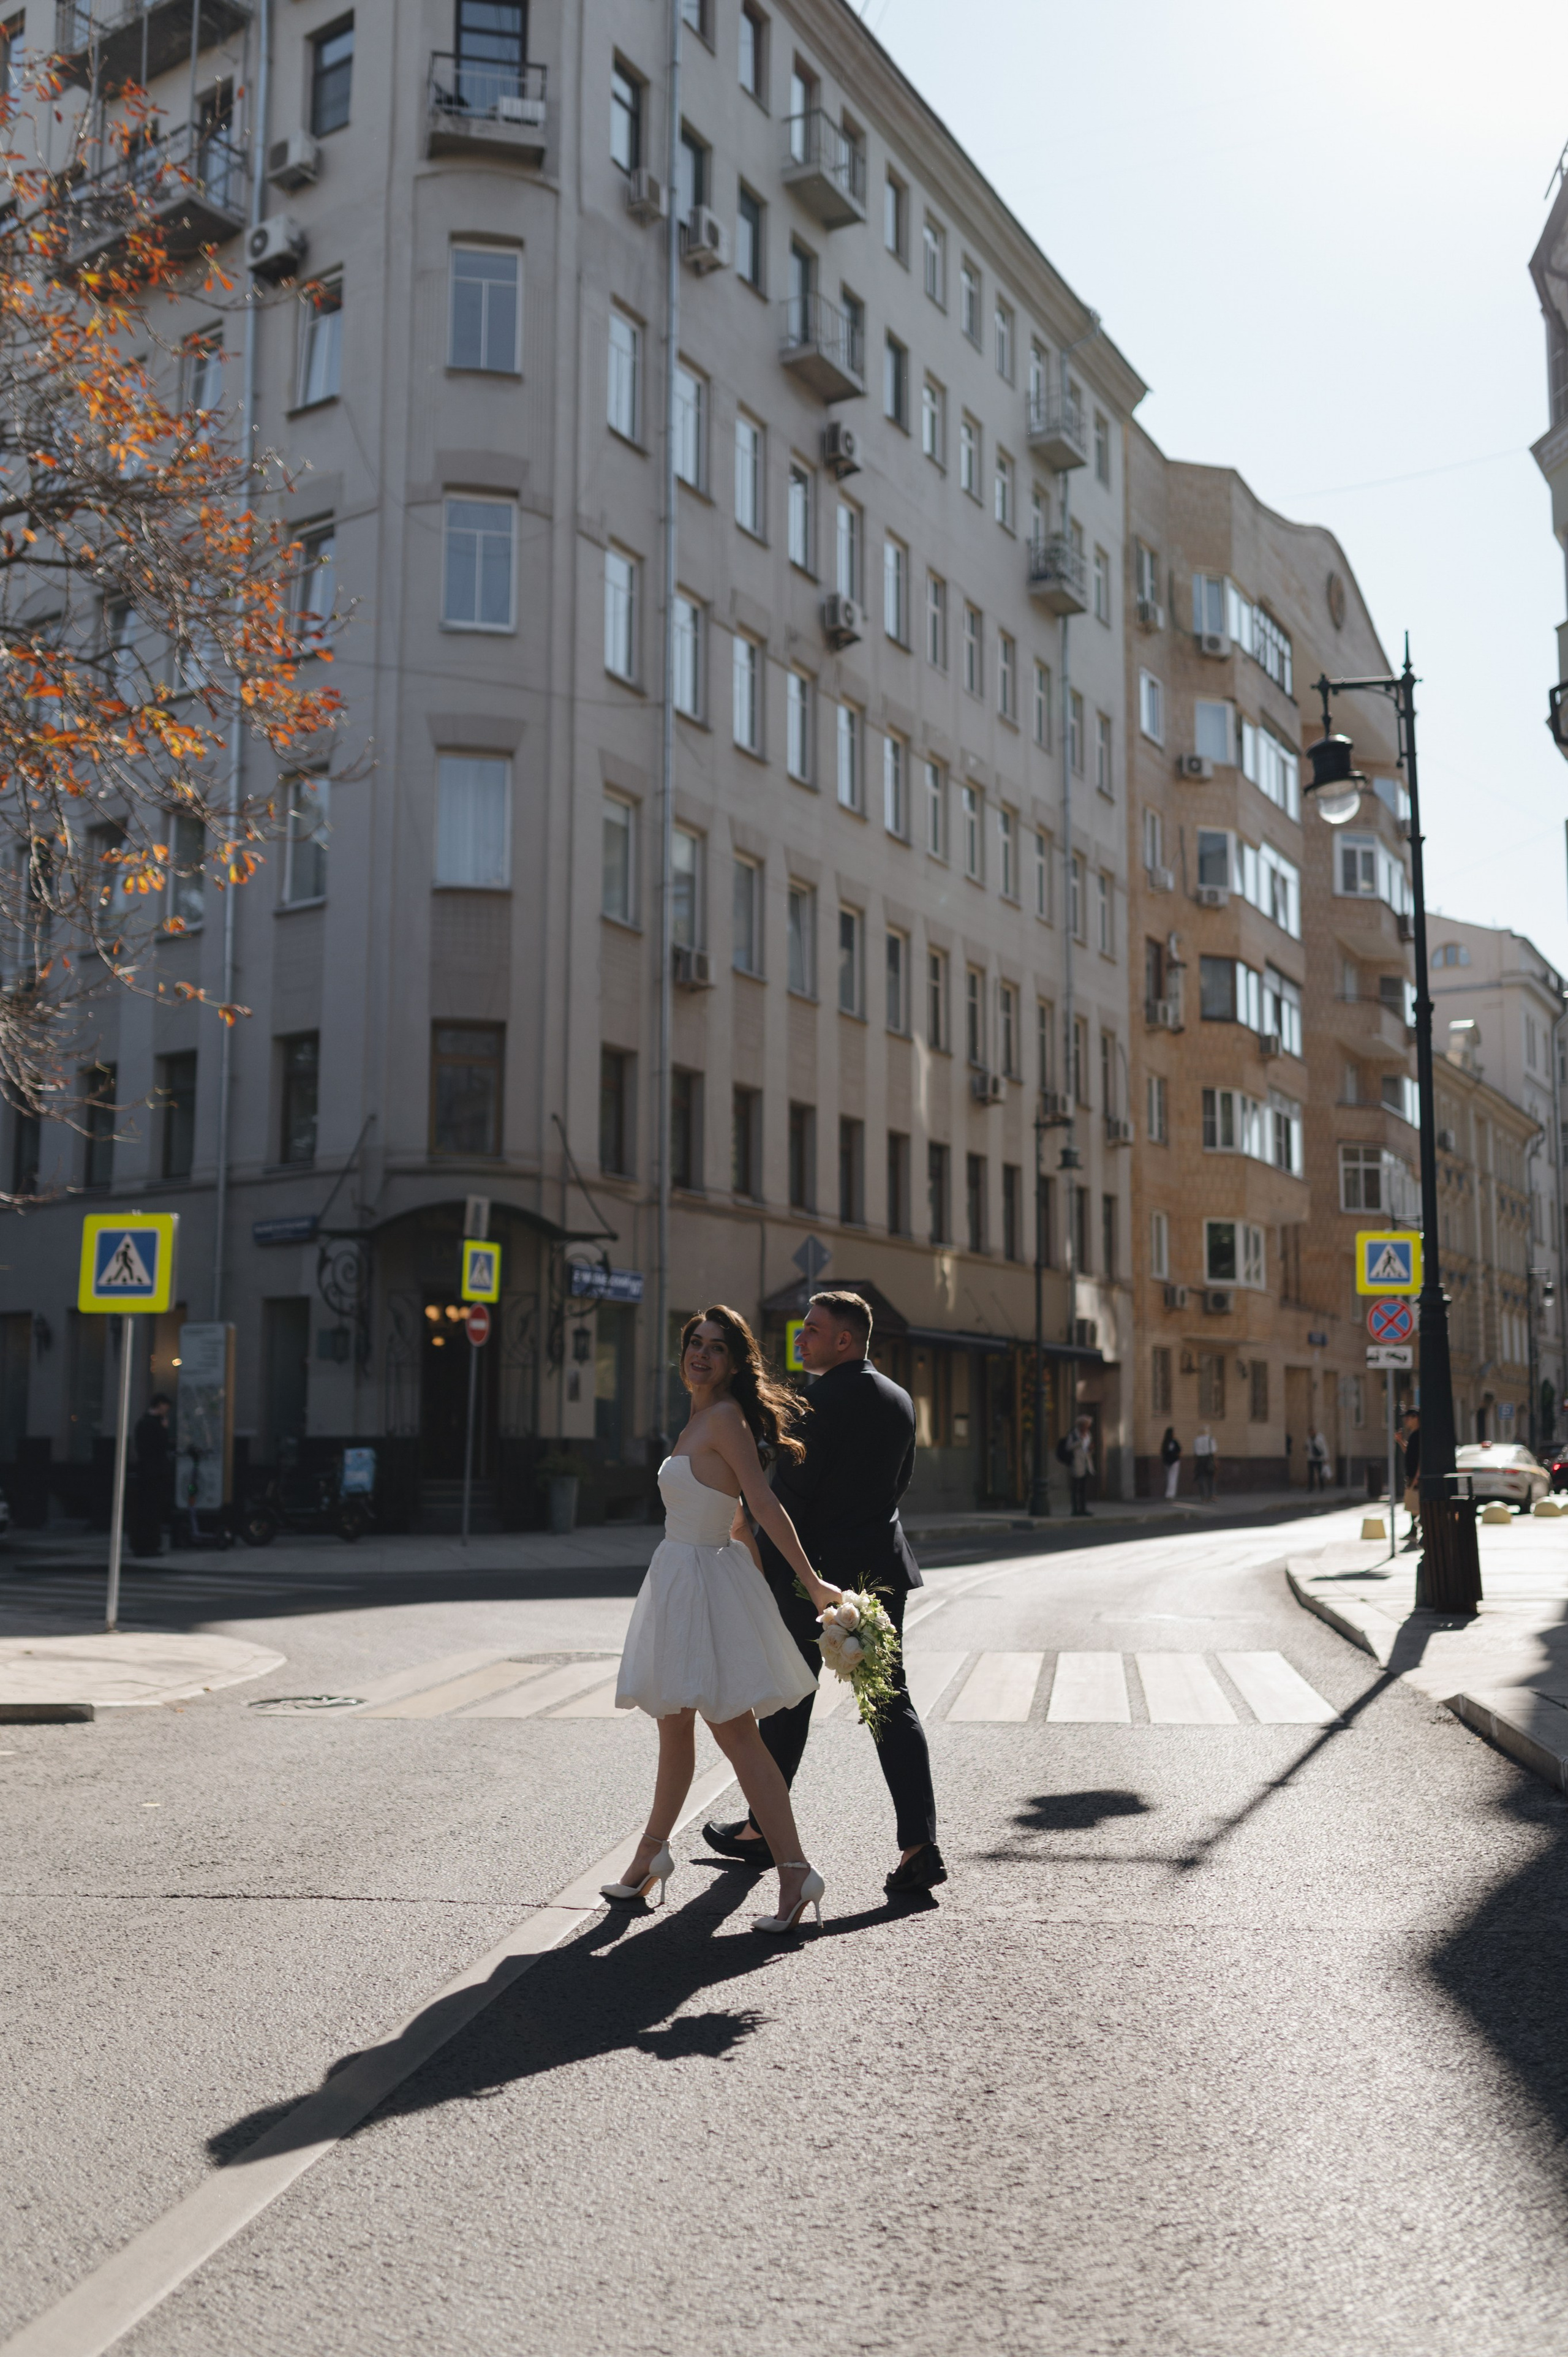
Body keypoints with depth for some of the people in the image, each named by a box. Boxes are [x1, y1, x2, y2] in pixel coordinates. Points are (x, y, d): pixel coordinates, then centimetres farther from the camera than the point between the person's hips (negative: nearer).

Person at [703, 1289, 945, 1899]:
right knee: (890, 1701, 4)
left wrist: (765, 1567, -7)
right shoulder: (899, 1400, 8)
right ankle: (919, 1843, -6)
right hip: (880, 1567, 6)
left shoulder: (823, 1400, -16)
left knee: (787, 1701, 10)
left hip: (815, 1571, -6)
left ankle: (762, 1829, 25)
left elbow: (791, 1489, -16)